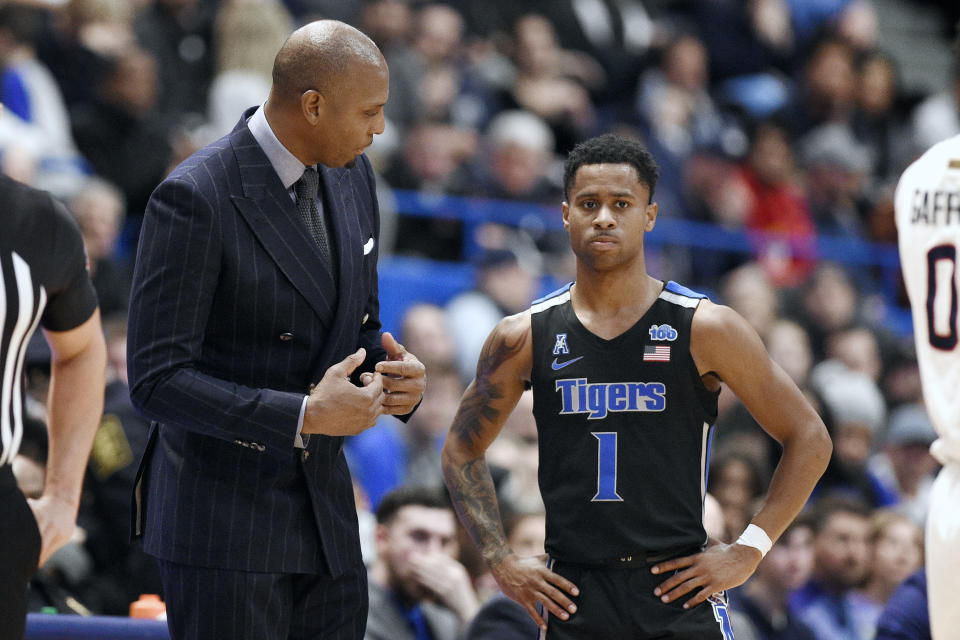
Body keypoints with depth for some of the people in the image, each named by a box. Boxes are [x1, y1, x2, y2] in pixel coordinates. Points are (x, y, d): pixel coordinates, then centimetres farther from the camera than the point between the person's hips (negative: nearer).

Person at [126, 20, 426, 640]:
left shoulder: (351, 176, 7)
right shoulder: (193, 199, -18)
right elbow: (157, 380, -19)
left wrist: (399, 378, -5)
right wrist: (304, 416, -26)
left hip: (323, 513, 7)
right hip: (220, 518, -7)